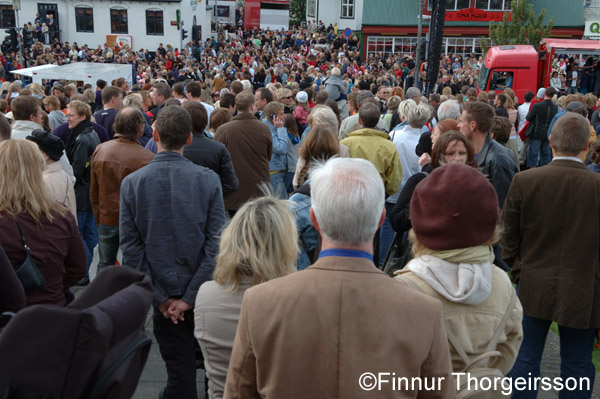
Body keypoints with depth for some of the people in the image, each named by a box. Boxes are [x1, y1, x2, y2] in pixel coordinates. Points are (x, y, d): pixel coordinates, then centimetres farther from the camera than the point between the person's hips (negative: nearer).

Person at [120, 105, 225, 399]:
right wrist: (191, 295, -7)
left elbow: (131, 246, -6)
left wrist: (159, 298, -2)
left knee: (179, 367, 11)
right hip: (204, 293, 0)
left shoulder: (132, 182, -7)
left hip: (164, 292, 0)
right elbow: (216, 241, -11)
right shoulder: (208, 179, -9)